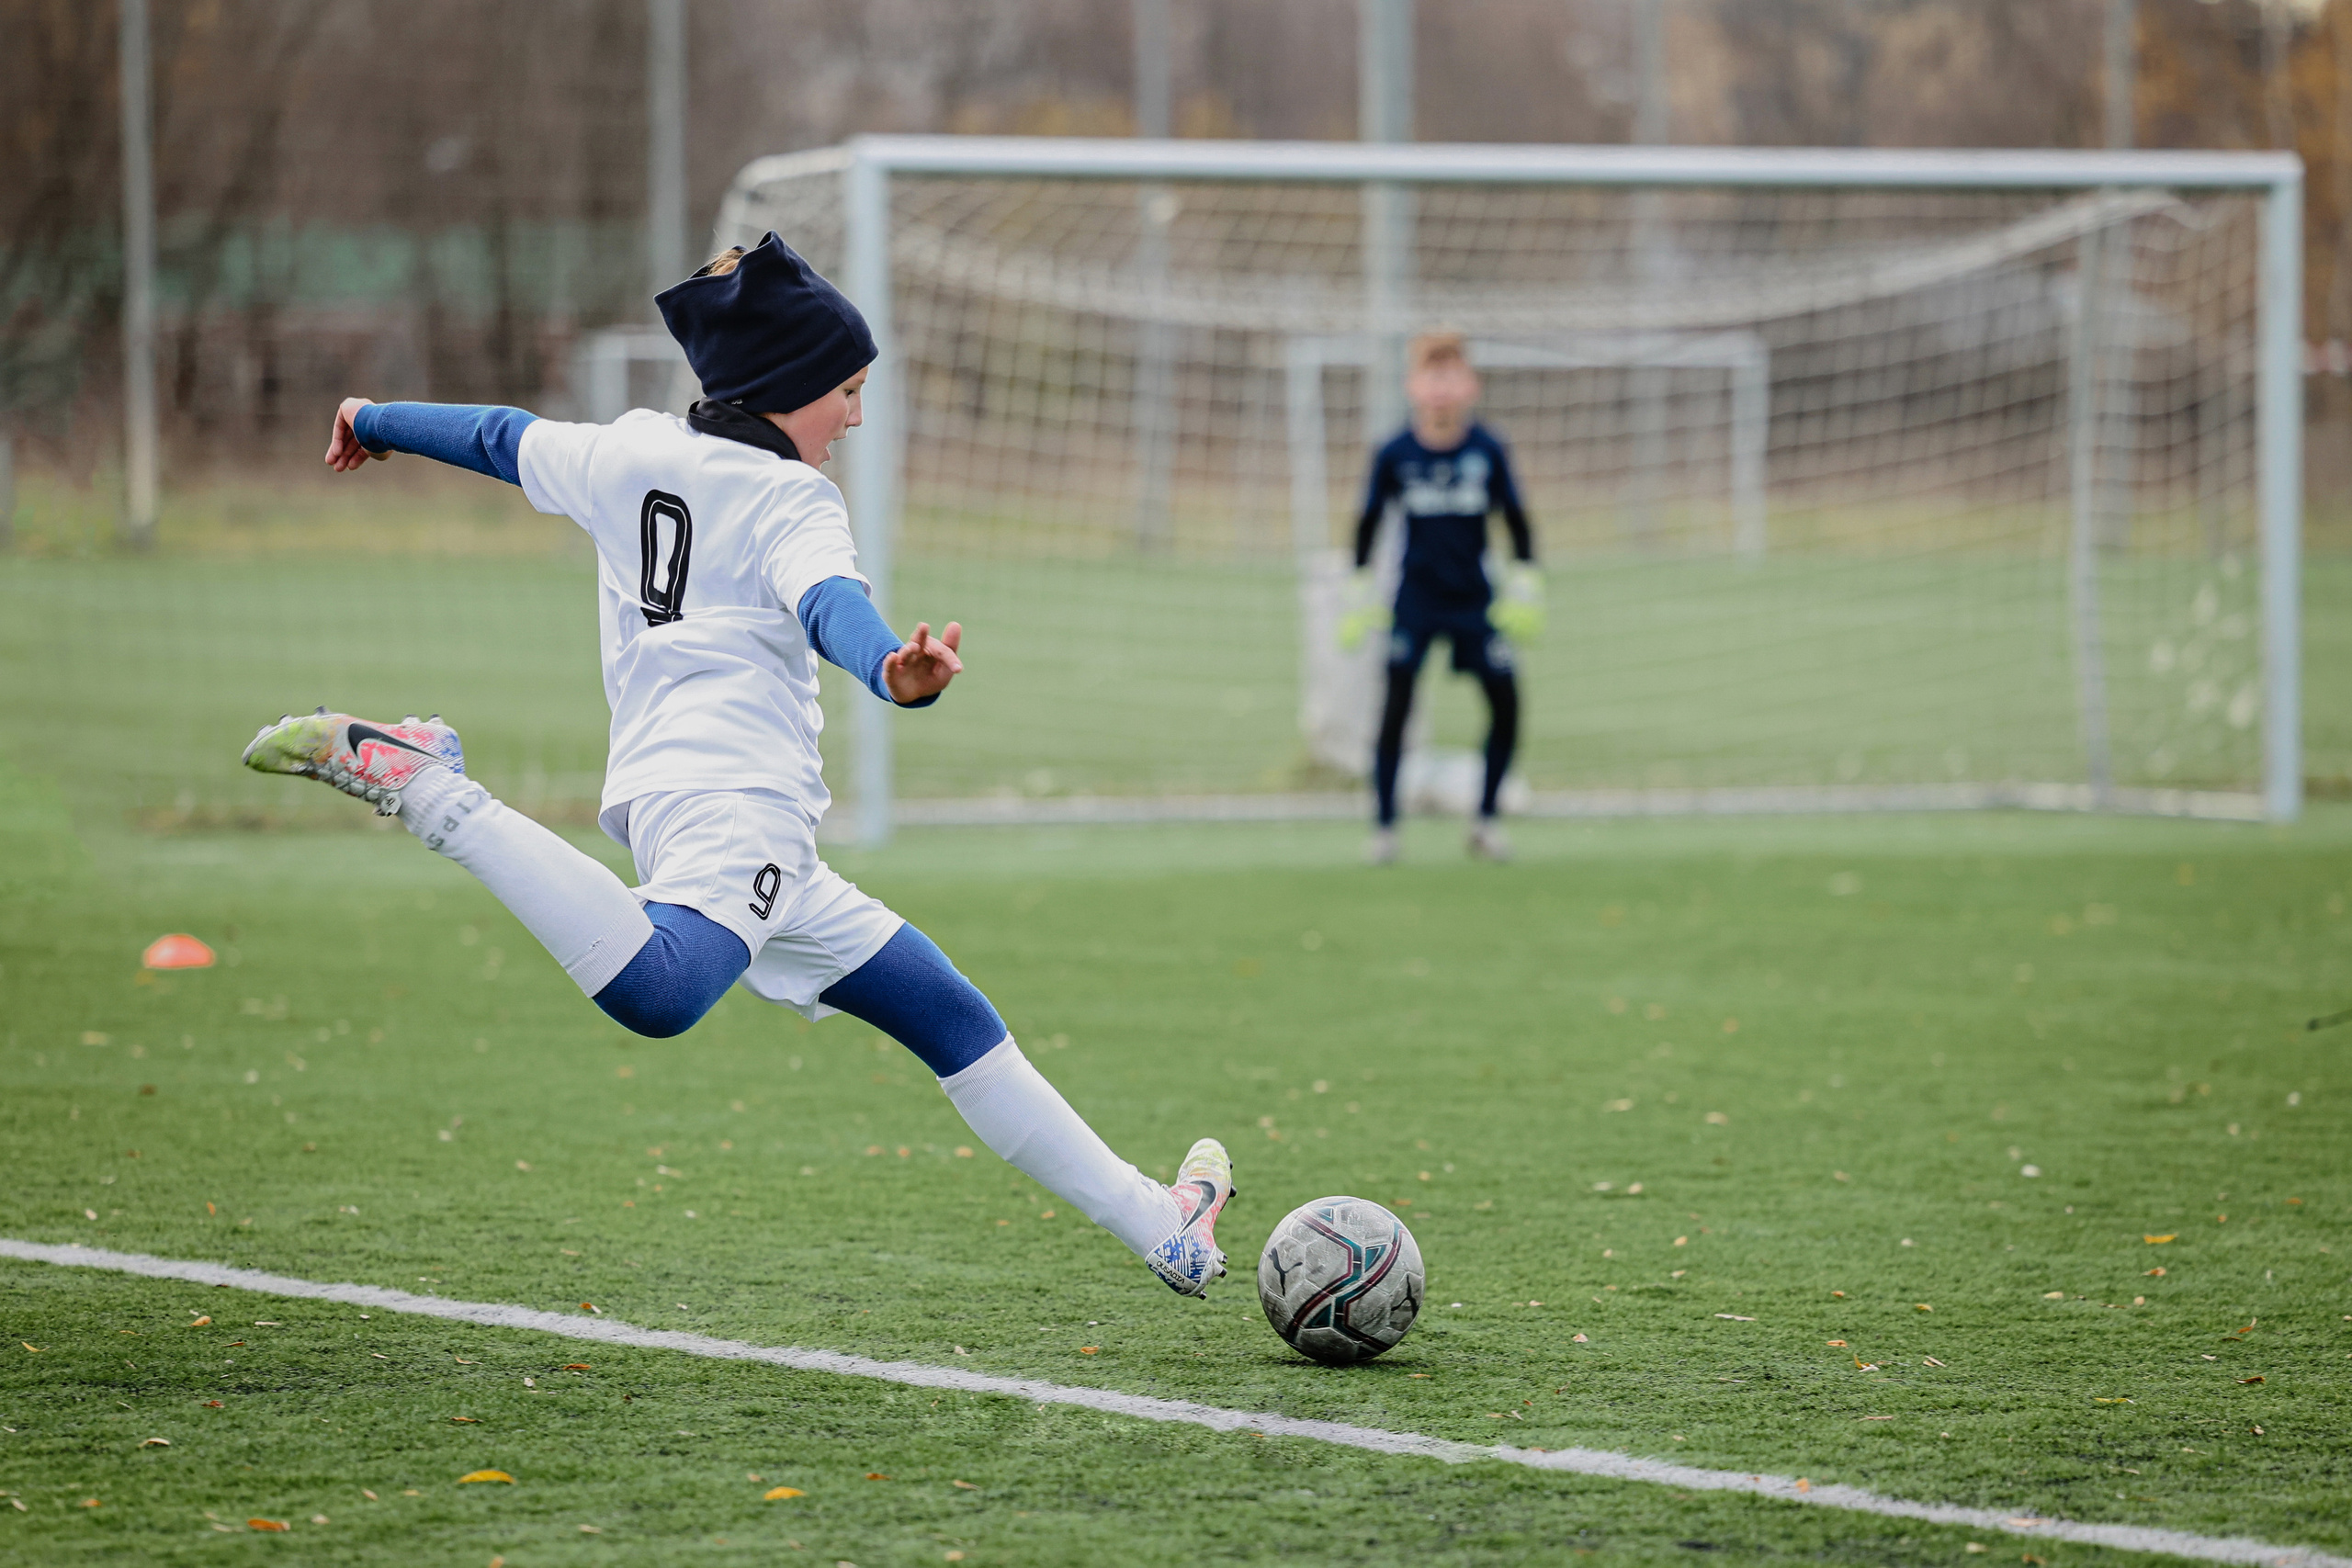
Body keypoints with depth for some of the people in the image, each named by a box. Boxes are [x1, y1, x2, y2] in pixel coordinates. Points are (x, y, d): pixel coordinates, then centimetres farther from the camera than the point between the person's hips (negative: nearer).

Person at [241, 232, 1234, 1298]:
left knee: (949, 1015, 15)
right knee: (654, 993, -40)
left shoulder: (626, 455, 20)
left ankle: (1159, 1229, 18)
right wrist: (893, 674, -43)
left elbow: (500, 438, 37)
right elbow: (830, 607, -23)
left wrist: (378, 423, 55)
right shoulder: (790, 501, -1)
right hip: (731, 801, -10)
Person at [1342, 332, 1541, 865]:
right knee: (1395, 705, -10)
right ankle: (1384, 826, 2)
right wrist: (1360, 595, 3)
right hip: (1415, 602, -1)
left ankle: (1486, 821, 12)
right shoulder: (1395, 455, -7)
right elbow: (1369, 522, 4)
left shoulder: (1488, 451, -6)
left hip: (1474, 601, 1)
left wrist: (1524, 588, 0)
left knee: (1506, 702, -5)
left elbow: (1515, 520, 4)